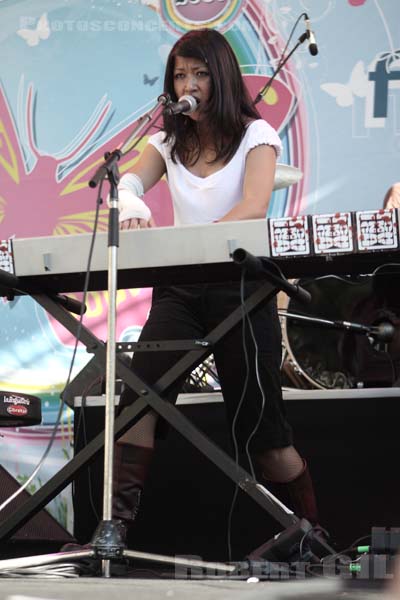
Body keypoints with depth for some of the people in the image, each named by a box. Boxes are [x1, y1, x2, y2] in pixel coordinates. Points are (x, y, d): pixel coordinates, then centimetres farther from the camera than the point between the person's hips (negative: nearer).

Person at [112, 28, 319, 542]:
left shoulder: (255, 134, 0)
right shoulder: (169, 142, 14)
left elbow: (254, 206, -16)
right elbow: (128, 182, -5)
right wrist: (131, 207, -31)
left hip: (240, 286, -4)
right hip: (179, 288, 4)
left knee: (259, 422, 1)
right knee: (141, 394, -19)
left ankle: (314, 535, 18)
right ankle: (117, 523, -22)